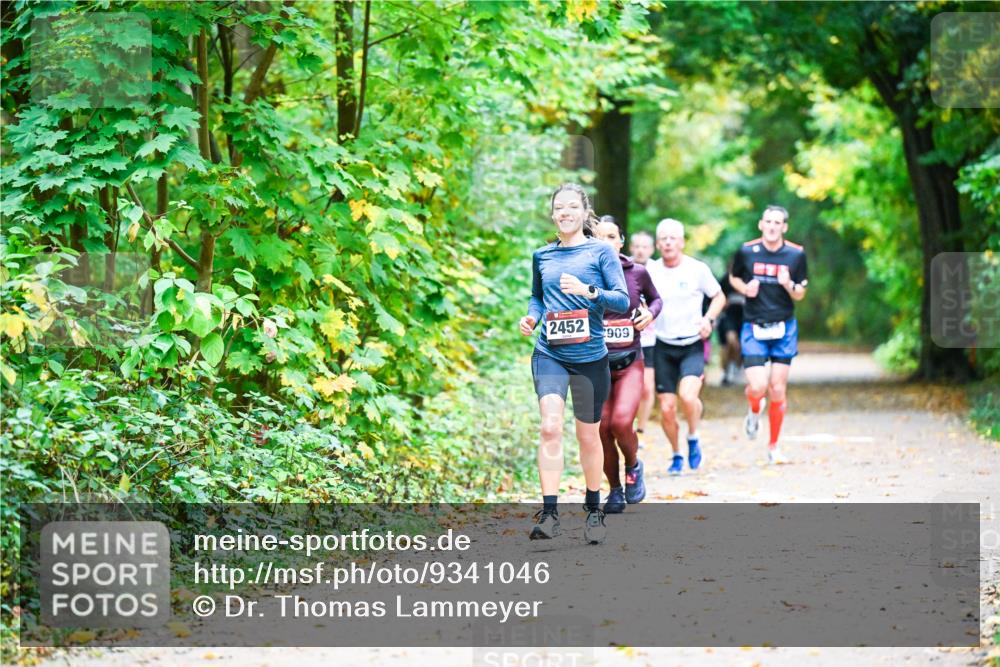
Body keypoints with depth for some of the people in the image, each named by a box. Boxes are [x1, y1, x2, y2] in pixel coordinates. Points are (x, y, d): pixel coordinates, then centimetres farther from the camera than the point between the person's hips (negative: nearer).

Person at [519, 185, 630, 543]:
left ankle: (594, 510, 28)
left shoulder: (600, 251, -1)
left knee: (588, 436, 9)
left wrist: (587, 290, -22)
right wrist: (532, 316, 3)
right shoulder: (542, 255, 10)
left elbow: (623, 300, -6)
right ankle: (549, 513, -17)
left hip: (589, 356, -1)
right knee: (550, 427, -16)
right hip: (549, 355, 1)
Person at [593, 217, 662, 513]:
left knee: (622, 422, -19)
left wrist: (651, 313, -2)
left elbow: (655, 299, 19)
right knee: (602, 430, -3)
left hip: (629, 363, 0)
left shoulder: (637, 273, 0)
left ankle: (633, 467, 14)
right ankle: (615, 491, 19)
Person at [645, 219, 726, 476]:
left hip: (692, 345, -2)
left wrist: (709, 319, -7)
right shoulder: (650, 271, 1)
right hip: (663, 346, 2)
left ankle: (693, 438, 5)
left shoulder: (697, 269, -3)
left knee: (688, 395, -25)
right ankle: (676, 456, 23)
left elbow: (719, 296, 11)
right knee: (666, 408, -1)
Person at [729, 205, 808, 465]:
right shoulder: (746, 252, -3)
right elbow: (734, 278, 15)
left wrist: (789, 285, -15)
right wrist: (745, 288, -7)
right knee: (757, 387, -15)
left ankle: (774, 446, 16)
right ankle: (754, 410, 23)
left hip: (784, 329, 1)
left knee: (777, 391, 2)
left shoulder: (796, 254, 0)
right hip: (754, 328, -1)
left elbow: (800, 295, 7)